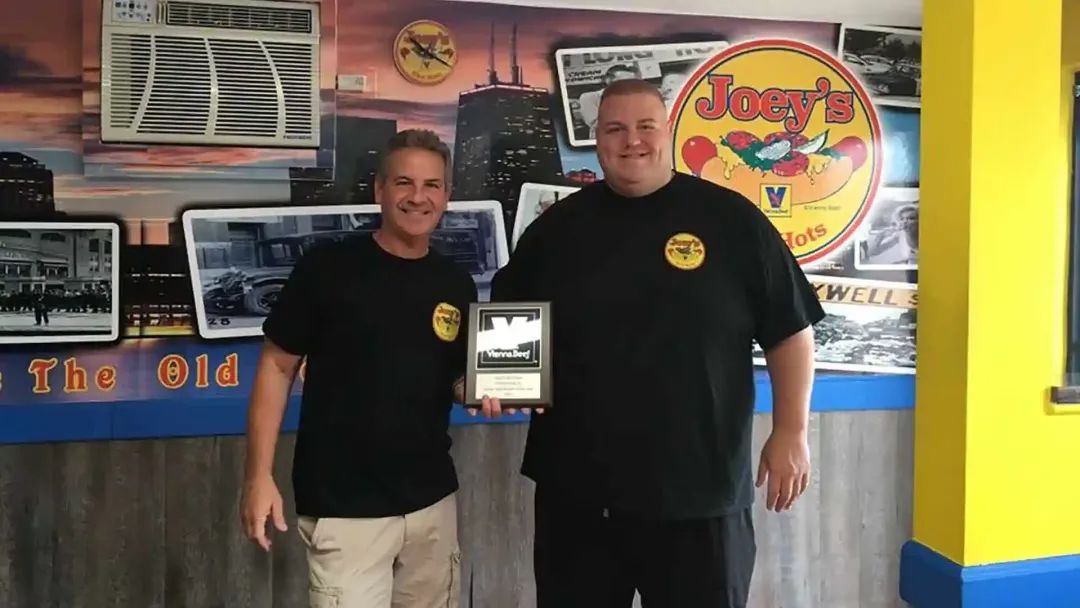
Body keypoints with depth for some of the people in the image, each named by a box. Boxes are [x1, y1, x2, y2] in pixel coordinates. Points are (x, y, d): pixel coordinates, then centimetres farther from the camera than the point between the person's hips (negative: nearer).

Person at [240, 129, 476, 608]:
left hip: (432, 501, 5)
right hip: (344, 506, -5)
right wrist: (259, 475, -10)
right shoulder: (327, 268, -9)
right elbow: (276, 367, -6)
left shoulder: (456, 285, 4)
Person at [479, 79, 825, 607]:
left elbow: (789, 331, 0)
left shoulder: (730, 219, -3)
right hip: (575, 491, 3)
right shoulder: (557, 227, 5)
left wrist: (790, 433, -3)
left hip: (700, 492, -2)